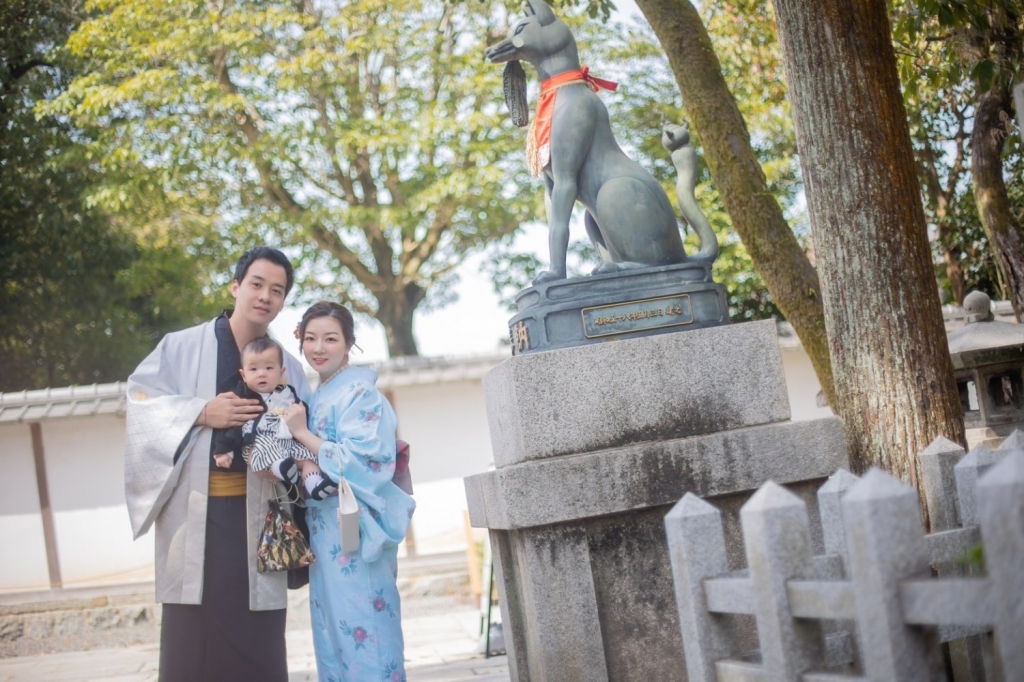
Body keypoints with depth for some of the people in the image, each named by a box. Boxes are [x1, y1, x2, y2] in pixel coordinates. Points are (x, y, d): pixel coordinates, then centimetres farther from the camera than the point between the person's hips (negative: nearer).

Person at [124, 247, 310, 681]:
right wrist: (201, 413, -13)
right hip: (195, 511, -2)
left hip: (256, 514, 2)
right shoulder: (182, 347, 6)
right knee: (193, 640, -3)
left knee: (257, 641, 1)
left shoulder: (288, 369, 14)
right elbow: (141, 404, -2)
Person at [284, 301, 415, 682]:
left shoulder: (360, 393, -10)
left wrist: (303, 434, -15)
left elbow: (363, 463, -21)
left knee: (362, 633, -6)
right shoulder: (317, 398, 15)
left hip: (354, 533, -8)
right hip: (325, 534, 8)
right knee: (331, 633, 11)